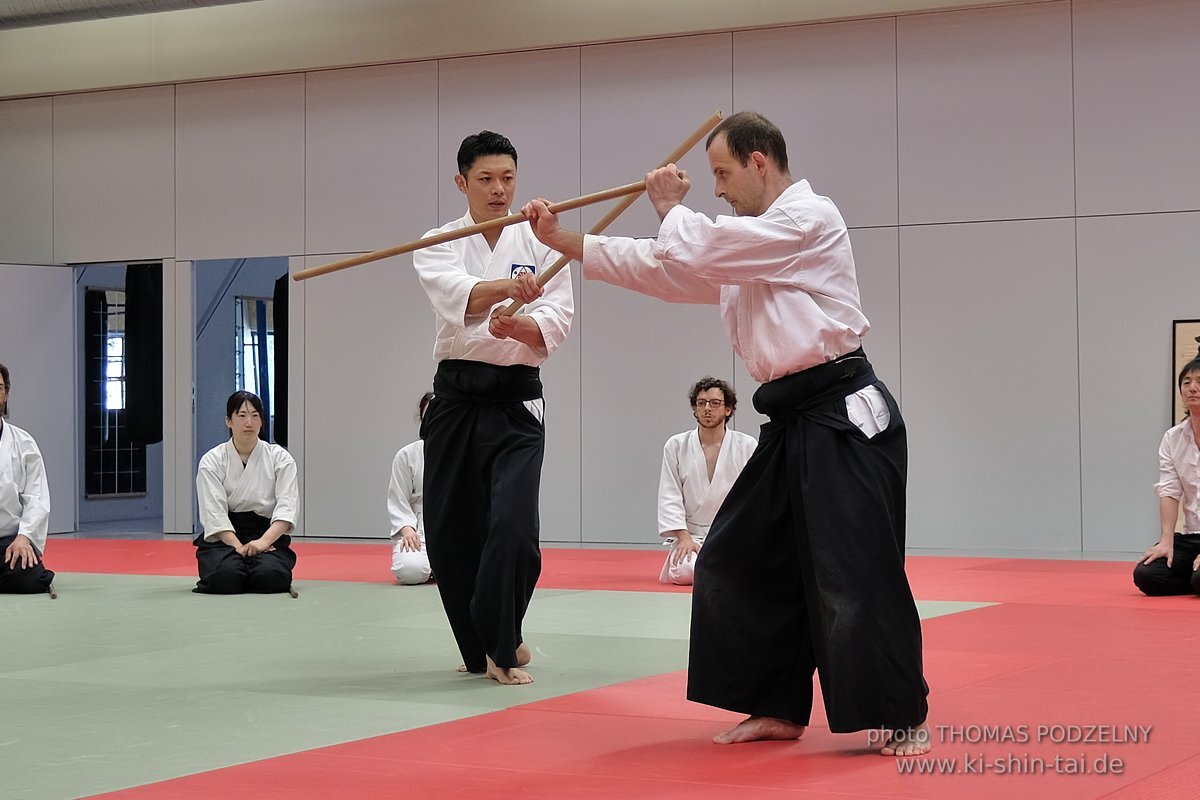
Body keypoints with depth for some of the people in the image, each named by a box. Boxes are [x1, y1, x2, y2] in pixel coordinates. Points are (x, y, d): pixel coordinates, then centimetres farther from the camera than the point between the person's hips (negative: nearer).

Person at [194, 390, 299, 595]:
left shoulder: (280, 458, 1)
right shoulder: (212, 461, -1)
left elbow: (287, 507, -9)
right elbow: (214, 513, -9)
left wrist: (263, 541, -25)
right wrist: (239, 547, -24)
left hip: (268, 534, 1)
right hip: (225, 537, 0)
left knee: (270, 576, -31)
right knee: (226, 575, -32)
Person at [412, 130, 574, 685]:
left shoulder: (541, 244, 3)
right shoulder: (438, 244, 3)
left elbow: (556, 322, -7)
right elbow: (456, 296, -20)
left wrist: (518, 326, -29)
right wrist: (509, 287, -41)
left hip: (517, 401, -2)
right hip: (456, 397, 2)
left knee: (512, 528, -17)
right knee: (450, 534, 5)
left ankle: (501, 648, 0)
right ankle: (482, 647, 24)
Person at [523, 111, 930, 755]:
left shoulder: (808, 218, -12)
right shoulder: (749, 239, 19)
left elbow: (698, 252, -18)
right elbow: (662, 267, 18)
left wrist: (671, 207, 3)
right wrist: (561, 239, 13)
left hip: (843, 419, -10)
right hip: (794, 426, 10)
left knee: (855, 573, -10)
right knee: (738, 563, 10)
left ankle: (904, 718, 2)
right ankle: (778, 708, 18)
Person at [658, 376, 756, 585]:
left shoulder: (747, 446, 0)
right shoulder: (676, 446, 2)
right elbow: (669, 496, -1)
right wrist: (683, 536, -12)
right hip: (692, 537, -1)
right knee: (683, 572, -31)